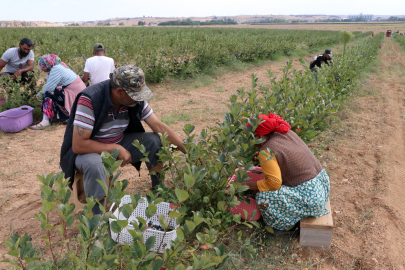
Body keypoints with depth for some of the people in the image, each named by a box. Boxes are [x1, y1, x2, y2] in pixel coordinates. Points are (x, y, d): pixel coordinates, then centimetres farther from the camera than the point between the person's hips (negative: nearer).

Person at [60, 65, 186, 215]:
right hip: (90, 150, -5)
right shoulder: (89, 100, -30)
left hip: (119, 143, 5)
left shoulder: (136, 99, -13)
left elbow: (159, 126, -12)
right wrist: (116, 149, -28)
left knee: (155, 141, -15)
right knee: (93, 164, -39)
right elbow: (78, 145, -30)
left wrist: (187, 150, -18)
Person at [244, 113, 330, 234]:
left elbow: (274, 183, -21)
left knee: (263, 197, -12)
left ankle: (285, 224, 11)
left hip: (309, 196, -9)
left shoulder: (267, 152, -19)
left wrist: (251, 185, -8)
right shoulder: (287, 133, 4)